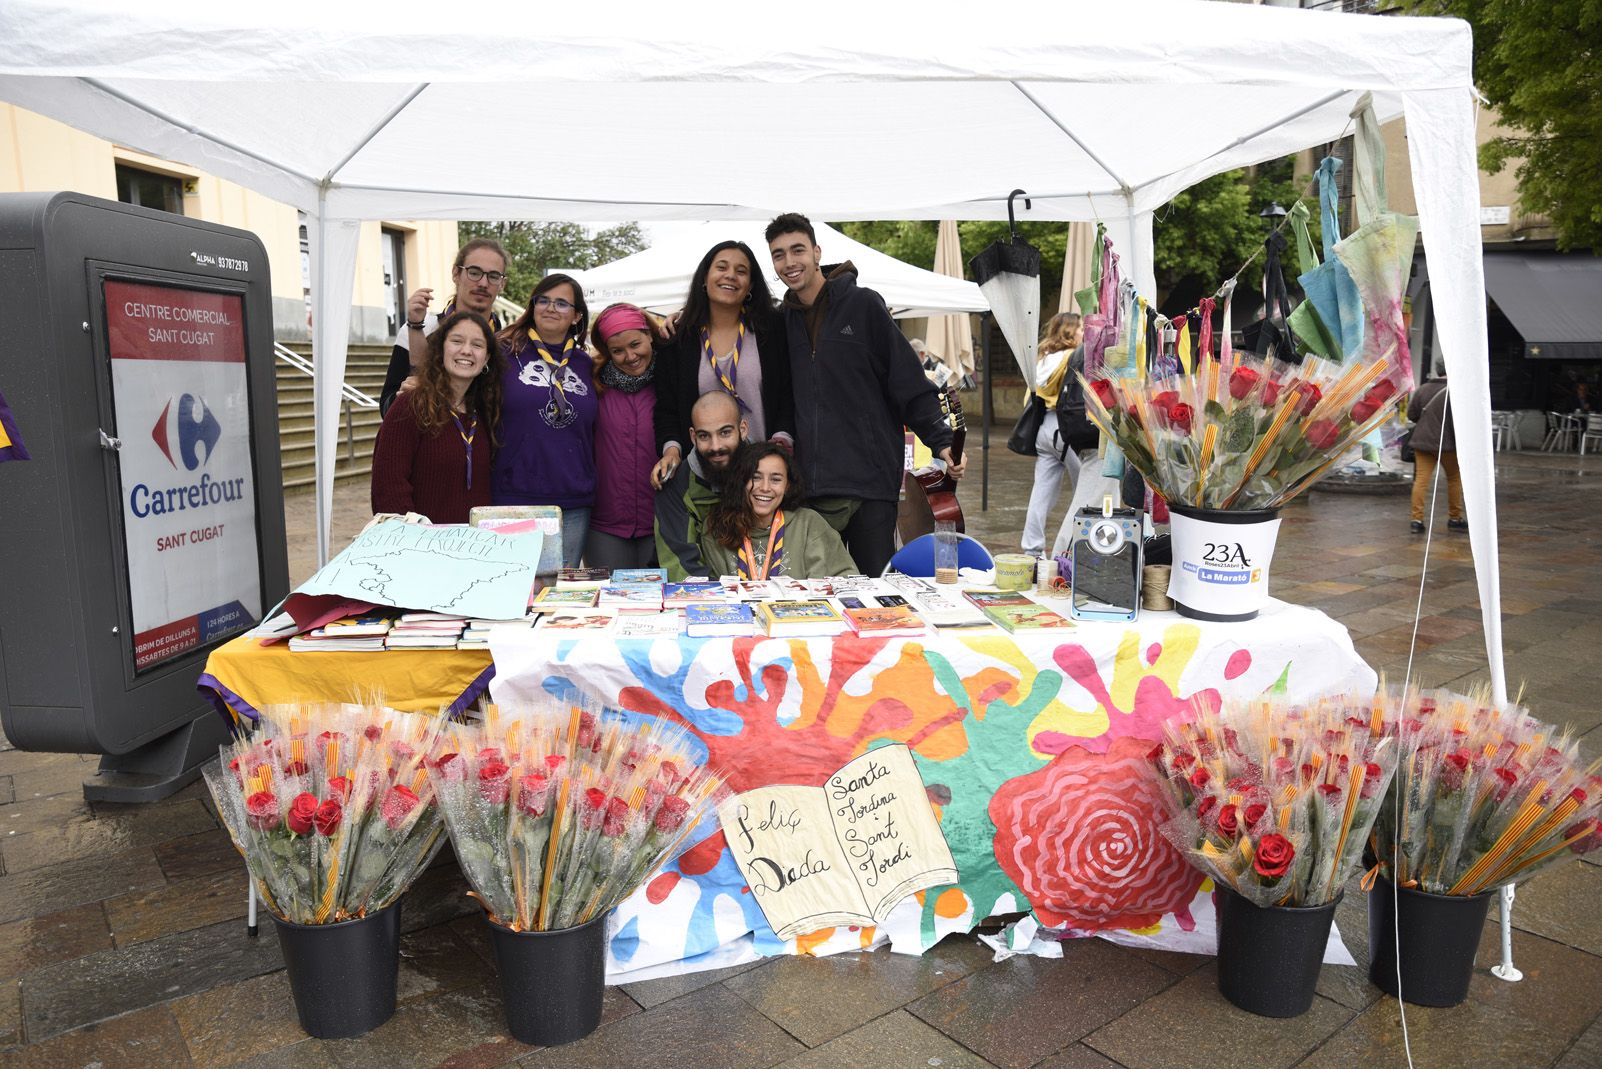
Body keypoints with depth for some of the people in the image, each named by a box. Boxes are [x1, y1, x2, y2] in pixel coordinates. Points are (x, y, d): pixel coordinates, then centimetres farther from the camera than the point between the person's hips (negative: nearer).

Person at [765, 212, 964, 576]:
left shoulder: (863, 305, 1)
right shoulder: (781, 321, 12)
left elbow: (909, 383, -1)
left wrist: (941, 441, -10)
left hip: (870, 481, -3)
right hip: (808, 487, 3)